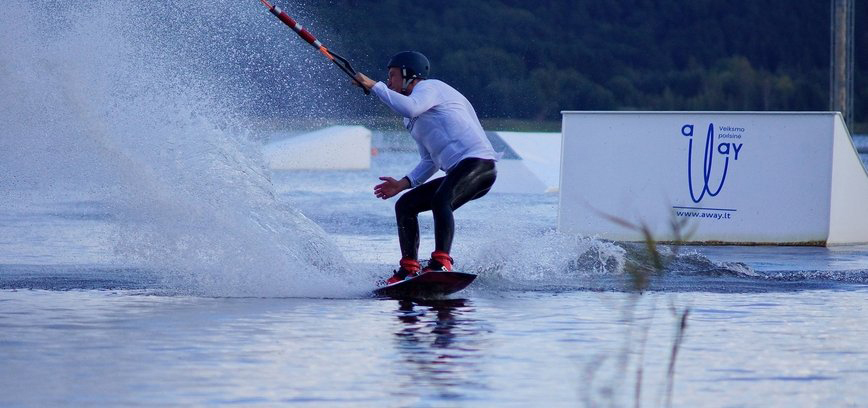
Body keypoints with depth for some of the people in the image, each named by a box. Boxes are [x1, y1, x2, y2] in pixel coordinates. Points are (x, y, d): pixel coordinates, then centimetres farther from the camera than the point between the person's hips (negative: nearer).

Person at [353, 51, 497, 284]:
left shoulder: (428, 87, 0)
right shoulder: (412, 119, 26)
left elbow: (409, 107, -23)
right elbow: (431, 161, 26)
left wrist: (374, 86, -13)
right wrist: (402, 184, 13)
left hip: (477, 162, -10)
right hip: (457, 173, 10)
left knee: (440, 201, -33)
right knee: (405, 205, 9)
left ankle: (441, 262, -40)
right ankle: (409, 269, 7)